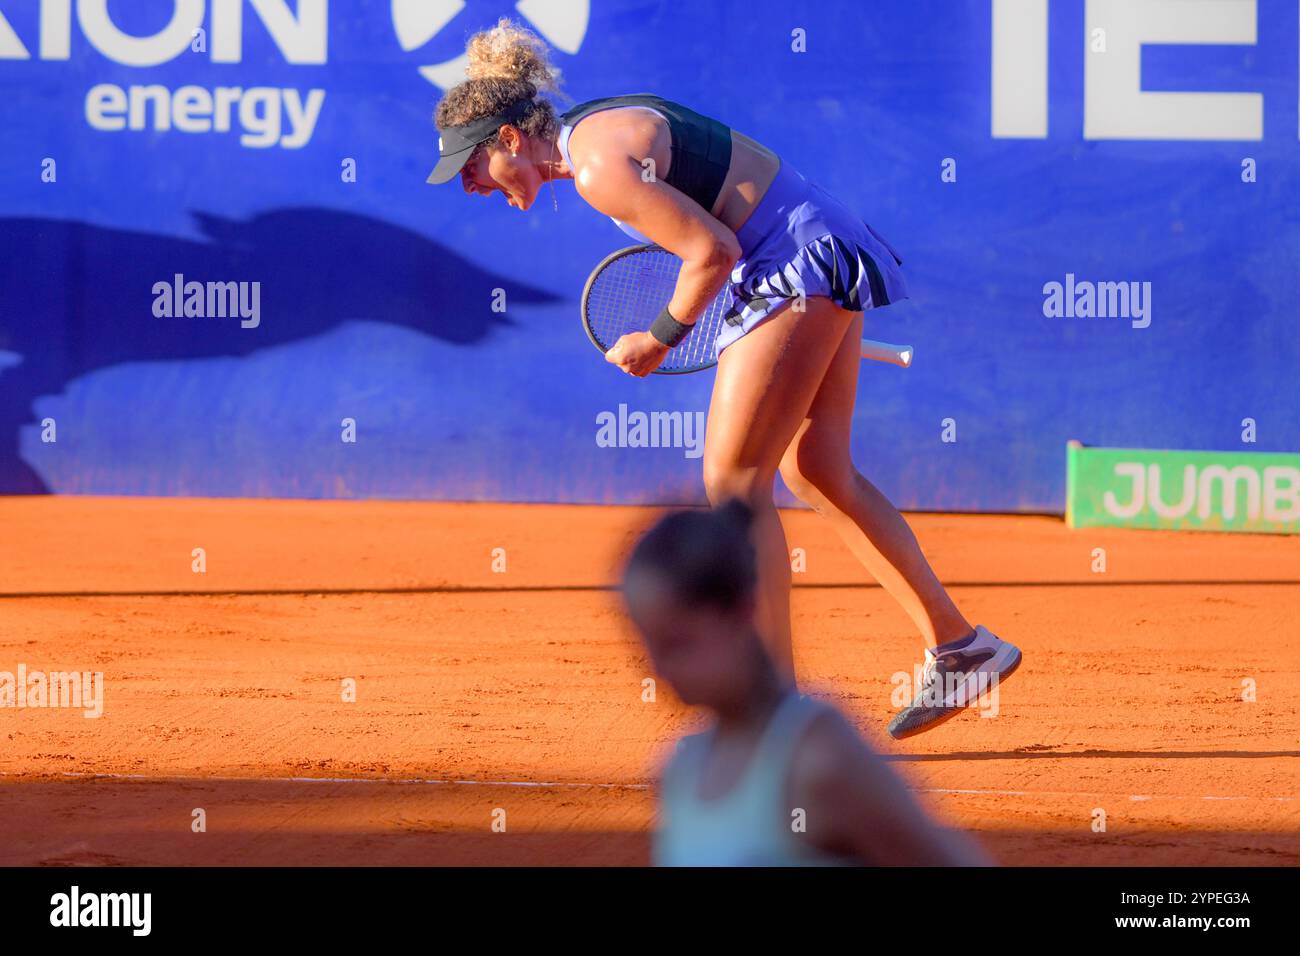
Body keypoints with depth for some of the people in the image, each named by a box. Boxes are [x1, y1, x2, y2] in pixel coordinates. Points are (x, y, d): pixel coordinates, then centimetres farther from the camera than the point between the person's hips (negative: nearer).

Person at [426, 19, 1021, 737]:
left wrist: (658, 340, -4)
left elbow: (713, 251, -18)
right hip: (821, 253, 10)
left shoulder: (599, 167, -19)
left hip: (799, 265, -10)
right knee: (816, 470, 14)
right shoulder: (598, 126, 12)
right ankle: (960, 646, 18)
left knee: (731, 481, -6)